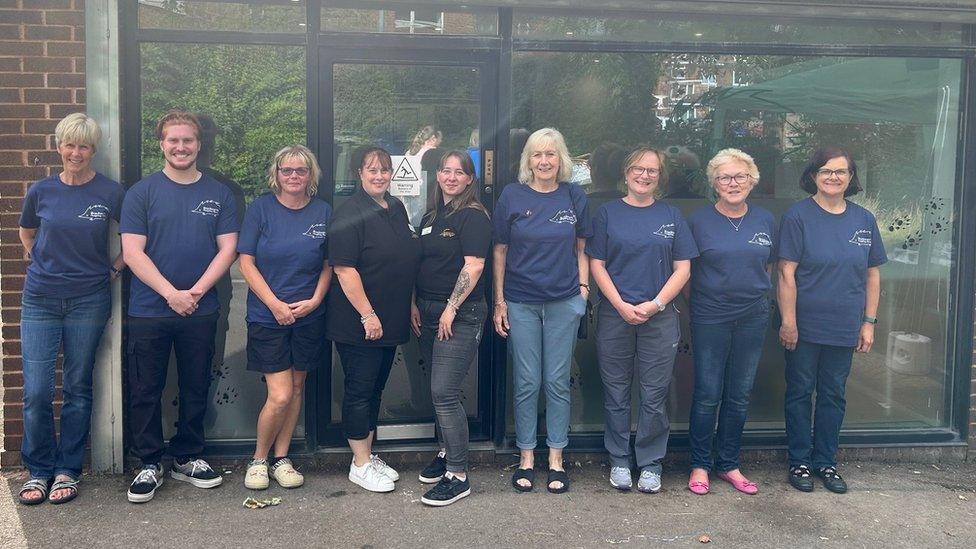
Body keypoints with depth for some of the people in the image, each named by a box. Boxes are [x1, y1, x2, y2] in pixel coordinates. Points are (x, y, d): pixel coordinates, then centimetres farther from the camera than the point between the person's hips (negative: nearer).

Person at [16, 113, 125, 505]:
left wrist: (115, 267, -1)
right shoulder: (41, 191, 3)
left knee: (77, 388, 7)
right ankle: (38, 471, 16)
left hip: (88, 300, -1)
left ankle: (68, 471, 20)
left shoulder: (110, 193, -4)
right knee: (36, 392, -1)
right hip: (40, 300, 1)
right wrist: (38, 261, 12)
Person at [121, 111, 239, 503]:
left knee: (196, 389, 10)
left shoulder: (219, 194, 7)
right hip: (149, 310, -1)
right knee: (146, 391, 4)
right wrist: (171, 293, -15)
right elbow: (133, 252, -5)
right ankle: (149, 464, 17)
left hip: (200, 310, 2)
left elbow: (227, 249, 1)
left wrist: (196, 291, -11)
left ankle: (187, 459, 25)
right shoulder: (142, 192, 1)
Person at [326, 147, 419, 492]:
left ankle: (368, 454, 28)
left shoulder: (396, 209, 11)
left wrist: (409, 307, 17)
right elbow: (344, 269, -20)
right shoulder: (350, 215, -14)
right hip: (358, 323, -8)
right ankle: (361, 465, 12)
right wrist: (367, 315, -21)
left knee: (375, 387, 16)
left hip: (390, 321, 8)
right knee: (359, 389, 1)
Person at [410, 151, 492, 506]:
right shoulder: (430, 218, 16)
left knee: (444, 392, -11)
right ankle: (448, 452, 30)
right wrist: (414, 305, 13)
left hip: (460, 315, -8)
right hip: (429, 314, 8)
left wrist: (451, 308, -18)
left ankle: (458, 476, -4)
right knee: (438, 390, 13)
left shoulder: (473, 216, -9)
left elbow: (474, 266, -17)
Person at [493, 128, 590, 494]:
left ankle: (556, 459, 18)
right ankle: (526, 458, 19)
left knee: (558, 382, 7)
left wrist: (583, 288, 1)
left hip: (564, 302, 1)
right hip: (521, 303, -1)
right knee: (526, 383, 5)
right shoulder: (512, 197, -1)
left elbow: (580, 249, 11)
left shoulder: (574, 197, 4)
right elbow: (500, 251, 2)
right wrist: (499, 301, -1)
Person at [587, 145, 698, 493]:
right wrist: (621, 305, -11)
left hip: (659, 317, 1)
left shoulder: (671, 216, 8)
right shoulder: (608, 213, 5)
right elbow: (597, 265, 1)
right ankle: (619, 461, 21)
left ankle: (650, 464, 18)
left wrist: (655, 304, -10)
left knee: (655, 395, 4)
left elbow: (682, 269, 4)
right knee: (616, 394, 6)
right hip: (615, 315, 0)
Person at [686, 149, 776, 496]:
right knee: (707, 394, 1)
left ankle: (728, 464, 23)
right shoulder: (699, 220, -3)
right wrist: (705, 295, -3)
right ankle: (700, 465, 16)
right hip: (710, 318, -3)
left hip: (753, 317, 3)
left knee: (740, 395, 10)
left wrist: (757, 296, 9)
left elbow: (767, 267, 16)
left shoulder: (765, 221, 6)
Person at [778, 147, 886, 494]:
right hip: (805, 327, -4)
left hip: (844, 329, 4)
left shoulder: (864, 220, 5)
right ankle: (800, 462, 20)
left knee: (833, 395, 13)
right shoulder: (798, 216, -7)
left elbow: (873, 274, 9)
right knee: (800, 393, 7)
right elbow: (787, 274, -11)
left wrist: (869, 322, 5)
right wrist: (788, 322, -15)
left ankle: (826, 462, 26)